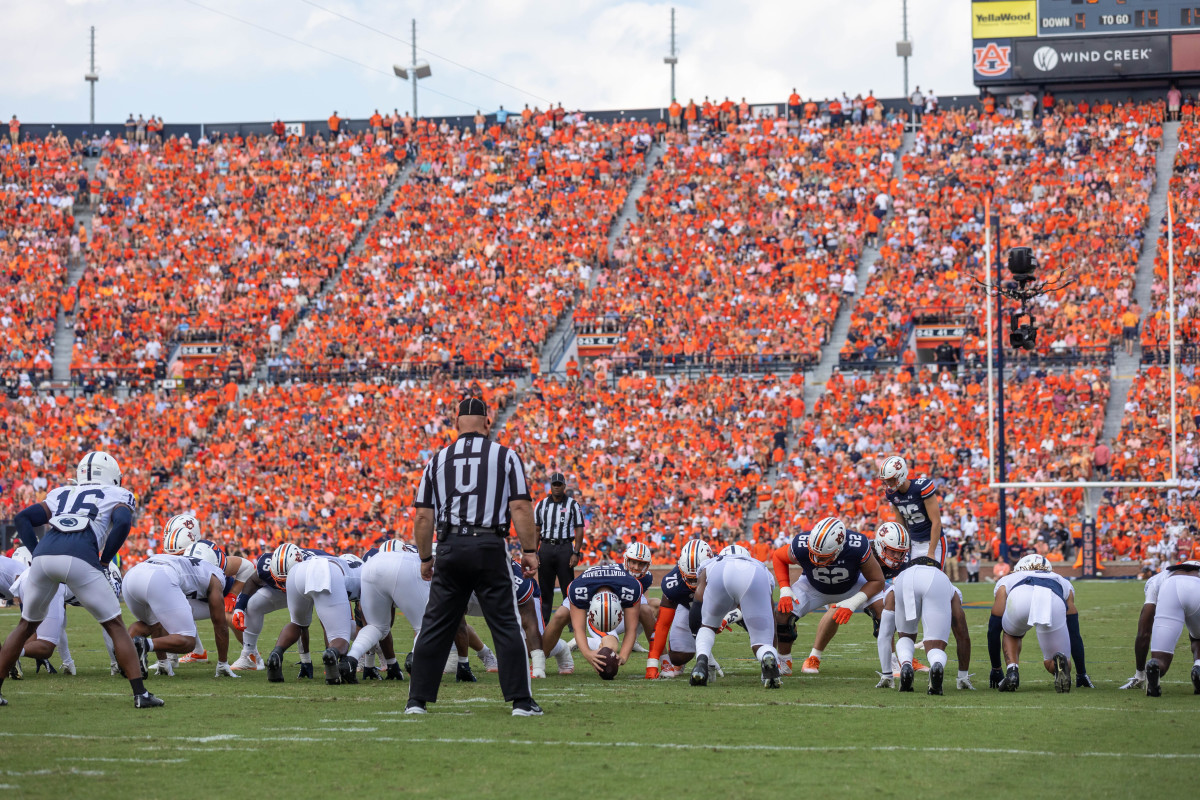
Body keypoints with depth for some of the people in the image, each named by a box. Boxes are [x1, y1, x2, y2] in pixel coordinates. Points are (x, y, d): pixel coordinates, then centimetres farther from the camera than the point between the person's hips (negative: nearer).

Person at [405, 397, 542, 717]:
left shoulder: (438, 460, 10)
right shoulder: (505, 456, 3)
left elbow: (424, 516, 8)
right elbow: (520, 507, -4)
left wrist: (426, 558, 18)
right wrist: (530, 551, 1)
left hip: (450, 547, 2)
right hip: (490, 547, -2)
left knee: (435, 626, 9)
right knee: (506, 625, 3)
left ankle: (417, 700, 9)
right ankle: (520, 700, 0)